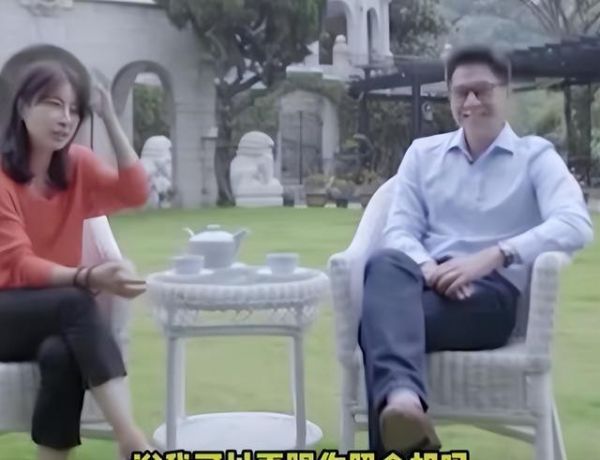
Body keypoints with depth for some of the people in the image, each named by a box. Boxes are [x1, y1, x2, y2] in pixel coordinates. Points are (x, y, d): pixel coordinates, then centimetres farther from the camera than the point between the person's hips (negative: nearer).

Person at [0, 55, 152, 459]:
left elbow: (135, 194, -11)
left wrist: (111, 120, -13)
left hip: (56, 317, 4)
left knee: (62, 354, -35)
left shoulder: (77, 164, 5)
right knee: (75, 303, -36)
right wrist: (87, 278, -35)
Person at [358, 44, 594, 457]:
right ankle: (402, 398, -62)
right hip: (425, 281, 3)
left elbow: (576, 225, -8)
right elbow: (399, 230, 11)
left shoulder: (536, 155, 11)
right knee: (385, 265, -38)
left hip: (491, 292, -2)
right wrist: (428, 266, -14)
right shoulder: (423, 153, 23)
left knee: (384, 323, -34)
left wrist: (492, 256, -23)